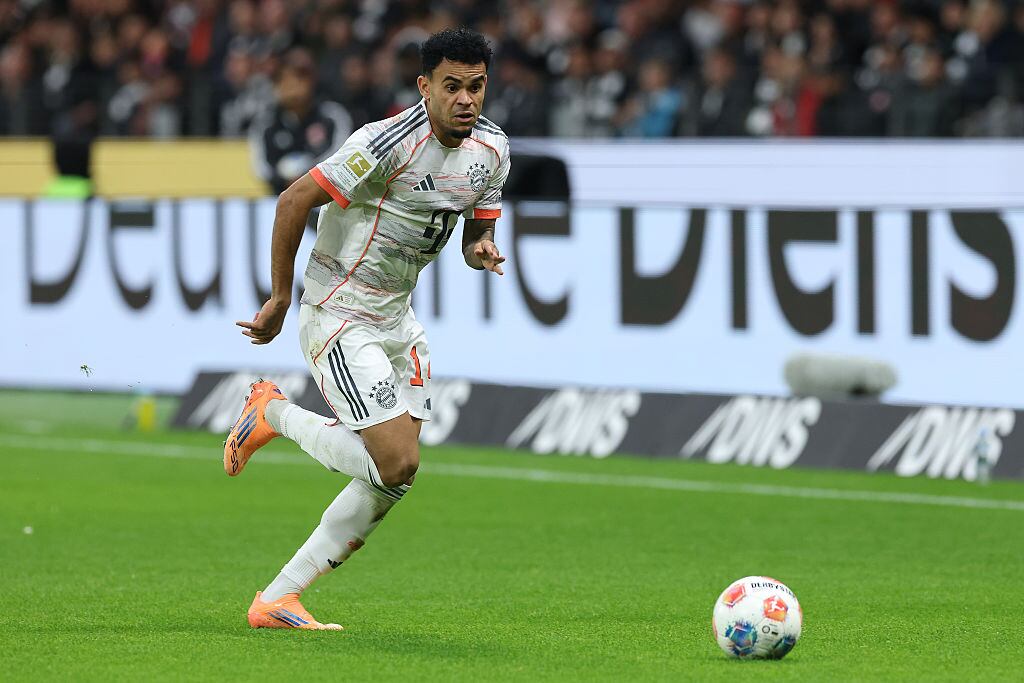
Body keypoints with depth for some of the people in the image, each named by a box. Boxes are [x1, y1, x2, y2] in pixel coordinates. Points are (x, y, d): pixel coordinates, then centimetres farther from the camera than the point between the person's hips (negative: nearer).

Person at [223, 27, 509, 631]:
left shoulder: (492, 149, 2)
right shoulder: (390, 141, -22)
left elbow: (478, 231, 16)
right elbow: (294, 201, -17)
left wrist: (482, 251, -10)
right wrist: (280, 301, -12)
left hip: (397, 320, 8)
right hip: (340, 319, -8)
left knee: (394, 477, 3)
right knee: (397, 464, -17)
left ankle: (278, 601, 11)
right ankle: (275, 414, 8)